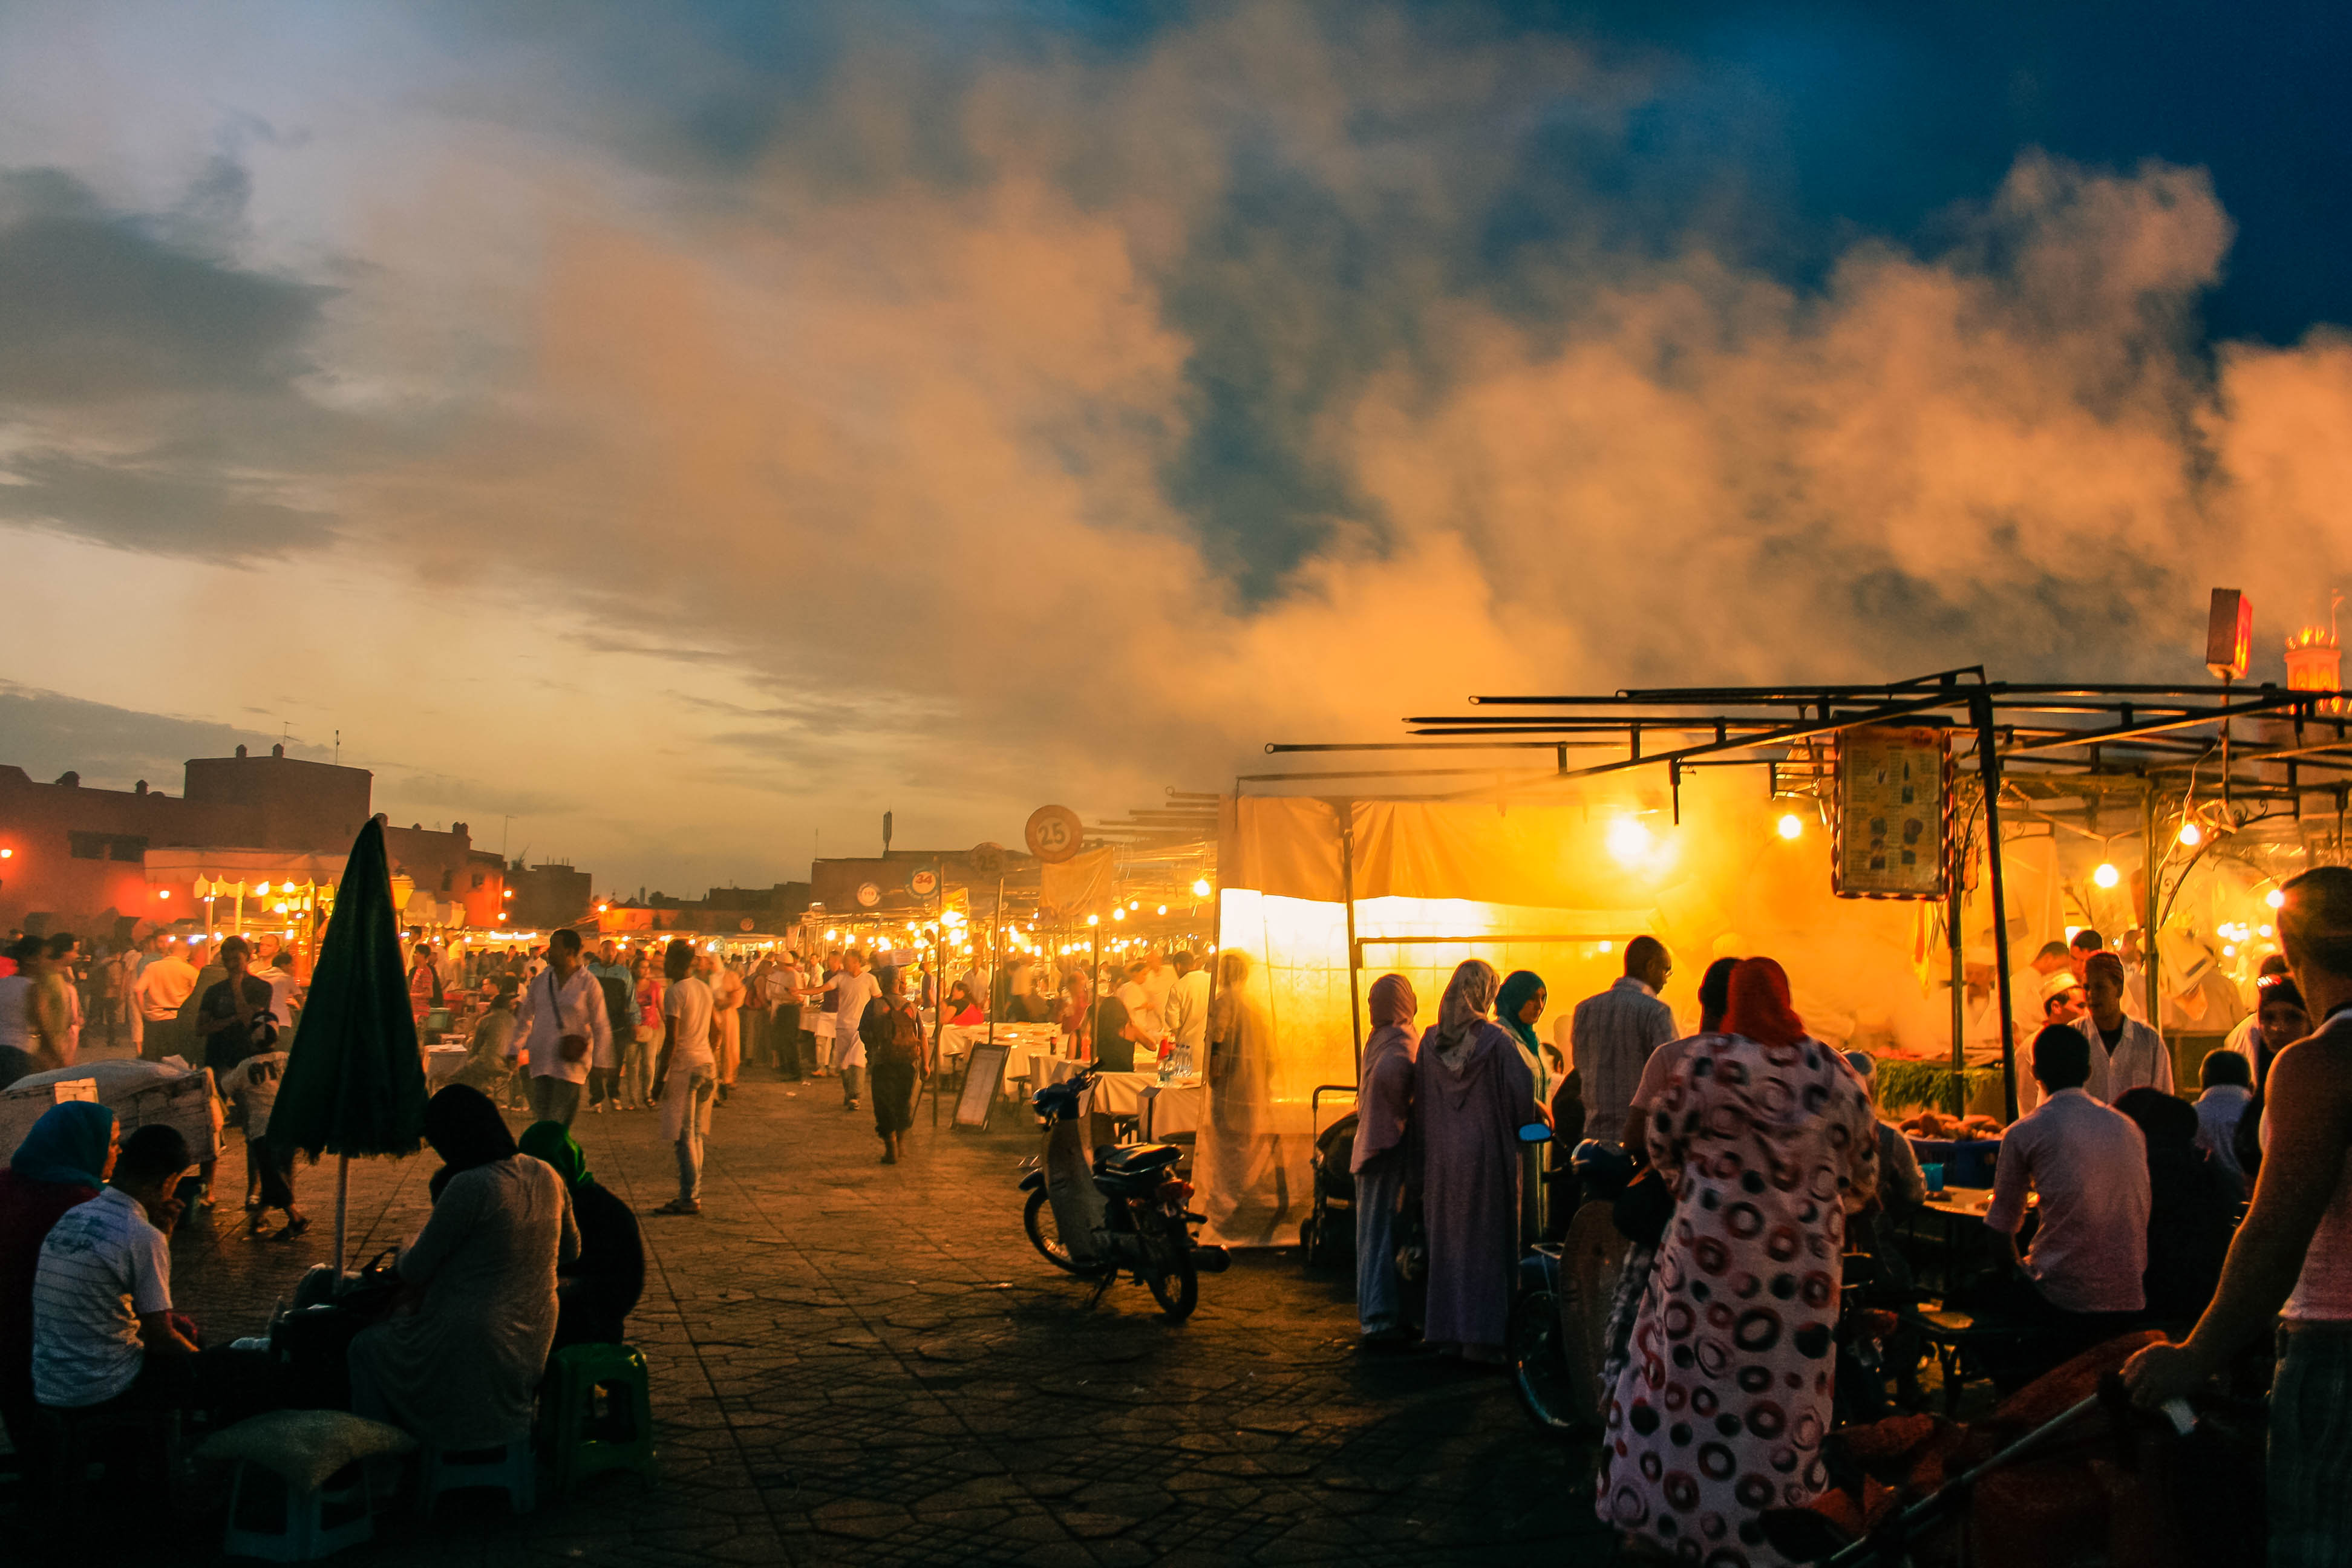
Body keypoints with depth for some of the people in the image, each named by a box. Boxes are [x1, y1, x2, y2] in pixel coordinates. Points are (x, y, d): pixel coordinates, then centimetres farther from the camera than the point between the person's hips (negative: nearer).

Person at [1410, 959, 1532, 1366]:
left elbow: (1419, 1104, 7)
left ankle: (1449, 1332, 19)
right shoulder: (1497, 1040, -13)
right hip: (1487, 1156, -4)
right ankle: (1480, 1337, 4)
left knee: (1447, 1241, 13)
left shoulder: (1430, 1042, 1)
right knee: (1485, 1244, 3)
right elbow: (1522, 1096, -12)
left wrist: (1425, 1156, 15)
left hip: (1441, 1157, 4)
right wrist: (1516, 1133, 8)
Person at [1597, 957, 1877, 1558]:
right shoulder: (1830, 1069, 0)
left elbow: (1662, 1138, 2)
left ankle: (1671, 1513, 15)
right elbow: (1863, 1164, 7)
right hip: (1805, 1256, 3)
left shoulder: (1707, 1060, -8)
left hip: (1713, 1246, -2)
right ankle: (1772, 1516, 21)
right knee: (1785, 1390, 12)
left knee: (1694, 1382, 8)